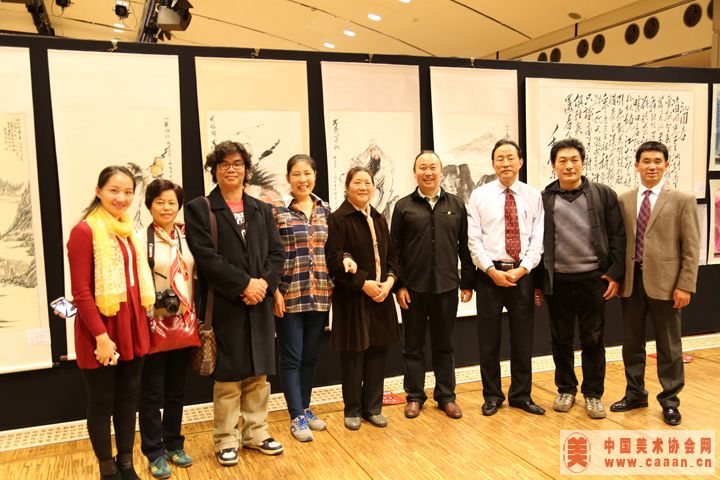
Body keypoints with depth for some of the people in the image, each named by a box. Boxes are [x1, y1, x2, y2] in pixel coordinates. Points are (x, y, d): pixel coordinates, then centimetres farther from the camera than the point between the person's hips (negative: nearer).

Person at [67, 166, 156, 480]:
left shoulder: (128, 230, 10)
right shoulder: (84, 231, -13)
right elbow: (81, 292, -16)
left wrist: (139, 323, 11)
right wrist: (101, 335, -19)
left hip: (131, 327, 7)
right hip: (101, 330, -7)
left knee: (128, 398, 14)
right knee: (101, 402, 8)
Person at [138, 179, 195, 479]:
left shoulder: (186, 238, 6)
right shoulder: (140, 240, -9)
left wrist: (196, 318, 9)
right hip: (154, 326, -4)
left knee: (177, 388, 16)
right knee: (153, 391, 6)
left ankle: (174, 444, 30)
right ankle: (155, 452, 20)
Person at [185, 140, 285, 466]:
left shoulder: (262, 210, 13)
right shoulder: (199, 209, -2)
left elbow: (276, 253, 7)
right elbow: (206, 256, -12)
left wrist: (264, 283, -11)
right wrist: (244, 284, -16)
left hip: (259, 304, 5)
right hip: (224, 305, -4)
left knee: (259, 373, 12)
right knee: (228, 375, 4)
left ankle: (256, 433, 26)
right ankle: (226, 440, 18)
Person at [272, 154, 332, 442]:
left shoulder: (325, 210, 8)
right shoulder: (276, 211, -6)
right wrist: (275, 292, -12)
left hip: (320, 295, 5)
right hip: (289, 295, -4)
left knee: (310, 356, 15)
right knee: (291, 357, 4)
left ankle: (305, 409, 30)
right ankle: (297, 417, 15)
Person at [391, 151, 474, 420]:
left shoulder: (456, 206, 7)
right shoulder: (404, 206, 1)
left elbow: (464, 246, 8)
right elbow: (395, 249, 0)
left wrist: (468, 282, 5)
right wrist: (398, 285, -6)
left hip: (446, 287, 1)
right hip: (413, 288, -1)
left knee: (444, 345, 12)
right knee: (413, 345, 8)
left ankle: (446, 396, 23)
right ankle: (414, 396, 21)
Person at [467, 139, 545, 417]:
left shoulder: (534, 196, 4)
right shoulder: (480, 196, 1)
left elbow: (538, 239, 0)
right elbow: (474, 239, -3)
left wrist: (521, 270, -11)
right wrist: (492, 271, -12)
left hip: (522, 274, 1)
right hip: (489, 274, -1)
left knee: (523, 337, 10)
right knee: (489, 338, 6)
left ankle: (521, 395, 25)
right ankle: (492, 396, 21)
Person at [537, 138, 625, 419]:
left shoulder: (603, 194, 2)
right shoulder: (543, 199, 2)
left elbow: (617, 236, 1)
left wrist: (615, 274, -5)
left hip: (593, 278, 0)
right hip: (557, 281, 1)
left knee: (593, 340, 8)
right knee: (561, 340, 11)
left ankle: (593, 394, 23)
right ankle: (566, 390, 27)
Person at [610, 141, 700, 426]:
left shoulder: (682, 201, -1)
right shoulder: (623, 201, 6)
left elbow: (691, 248, -4)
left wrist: (685, 285, -10)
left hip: (664, 282, -3)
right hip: (631, 281, 3)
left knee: (669, 346, 7)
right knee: (632, 343, 13)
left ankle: (669, 400, 23)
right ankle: (635, 394, 29)